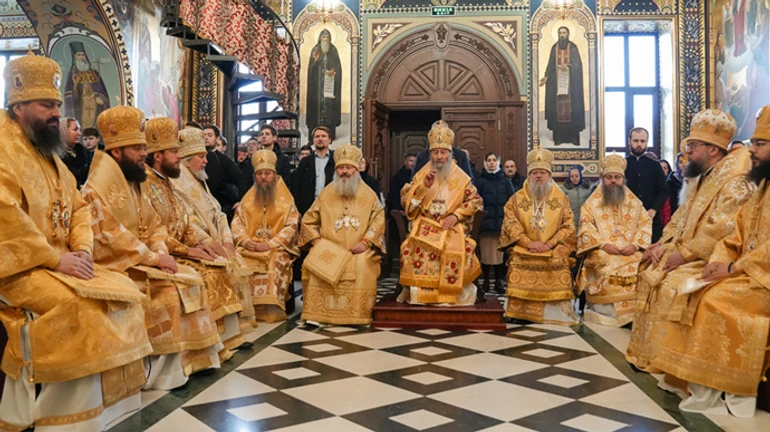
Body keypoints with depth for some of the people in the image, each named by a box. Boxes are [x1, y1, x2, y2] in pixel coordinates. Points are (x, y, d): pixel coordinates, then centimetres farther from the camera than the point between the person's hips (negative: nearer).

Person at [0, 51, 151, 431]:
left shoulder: (47, 153, 17)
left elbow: (78, 206, 15)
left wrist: (82, 250, -3)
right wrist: (56, 259, -22)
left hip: (61, 262, 9)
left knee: (126, 292, -2)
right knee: (81, 307, -27)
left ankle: (105, 398, 6)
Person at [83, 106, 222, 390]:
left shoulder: (135, 183, 14)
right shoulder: (99, 186, -15)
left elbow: (154, 225, 13)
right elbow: (111, 236, -23)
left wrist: (161, 252, -7)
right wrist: (154, 258, -21)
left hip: (142, 260, 9)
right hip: (116, 263, -9)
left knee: (191, 280, -4)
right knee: (169, 292, -23)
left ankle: (188, 357, 2)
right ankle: (160, 368, -11)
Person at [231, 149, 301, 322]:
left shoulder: (286, 199, 5)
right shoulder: (248, 198, 15)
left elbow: (291, 226, -4)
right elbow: (237, 222, 9)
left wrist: (271, 244, -17)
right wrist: (246, 240, -11)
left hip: (277, 248, -2)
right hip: (250, 247, 3)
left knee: (277, 260, -35)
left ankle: (272, 307, -31)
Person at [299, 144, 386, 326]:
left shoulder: (368, 195, 11)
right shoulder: (326, 194, 14)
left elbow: (379, 220, 3)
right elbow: (308, 221, 14)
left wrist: (365, 242, -12)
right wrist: (316, 241, -3)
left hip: (358, 250, -1)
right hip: (329, 249, 1)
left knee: (361, 266, -33)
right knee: (317, 265, -29)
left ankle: (356, 315, -22)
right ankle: (315, 314, -24)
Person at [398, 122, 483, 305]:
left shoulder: (461, 178, 7)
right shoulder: (421, 175, 8)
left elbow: (475, 201, 6)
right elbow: (405, 200, 2)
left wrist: (456, 215, -8)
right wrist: (424, 185, -13)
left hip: (452, 227, 0)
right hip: (425, 226, 1)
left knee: (456, 249, -28)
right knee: (416, 248, -28)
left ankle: (451, 296, -10)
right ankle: (419, 294, -14)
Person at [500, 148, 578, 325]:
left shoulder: (561, 198, 13)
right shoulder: (517, 198, 12)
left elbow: (569, 226, 5)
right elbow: (510, 224, 1)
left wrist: (550, 244, -9)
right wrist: (528, 243, -12)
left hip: (553, 251, 1)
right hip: (523, 250, 0)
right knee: (519, 261, -22)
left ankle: (555, 316, -9)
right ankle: (520, 315, -12)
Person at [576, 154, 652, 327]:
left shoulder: (634, 203, 19)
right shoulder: (592, 203, 12)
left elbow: (646, 224, 10)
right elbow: (586, 228, 0)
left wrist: (635, 244, -8)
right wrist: (603, 244, -14)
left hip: (631, 254, 2)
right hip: (602, 255, -2)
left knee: (637, 273, -25)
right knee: (605, 273, -29)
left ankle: (630, 318, -15)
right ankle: (604, 319, -19)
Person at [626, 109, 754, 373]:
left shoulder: (735, 183, -16)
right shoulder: (704, 179, 15)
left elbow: (720, 231, -27)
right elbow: (680, 219, 18)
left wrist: (683, 254, -22)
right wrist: (662, 244, 3)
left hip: (711, 260, -10)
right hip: (687, 255, 10)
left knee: (671, 285, -27)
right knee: (650, 276, 1)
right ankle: (643, 350, 7)